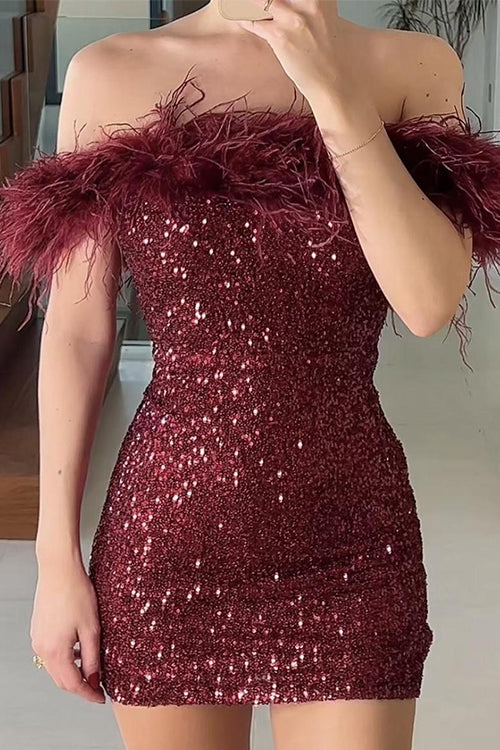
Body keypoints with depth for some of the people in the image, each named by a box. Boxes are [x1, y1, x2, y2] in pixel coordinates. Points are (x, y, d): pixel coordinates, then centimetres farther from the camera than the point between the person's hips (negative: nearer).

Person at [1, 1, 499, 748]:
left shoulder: (416, 68, 0)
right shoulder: (110, 74, -1)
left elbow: (430, 301, -14)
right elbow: (77, 334, 0)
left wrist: (332, 89, -19)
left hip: (349, 546, 0)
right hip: (168, 539, 1)